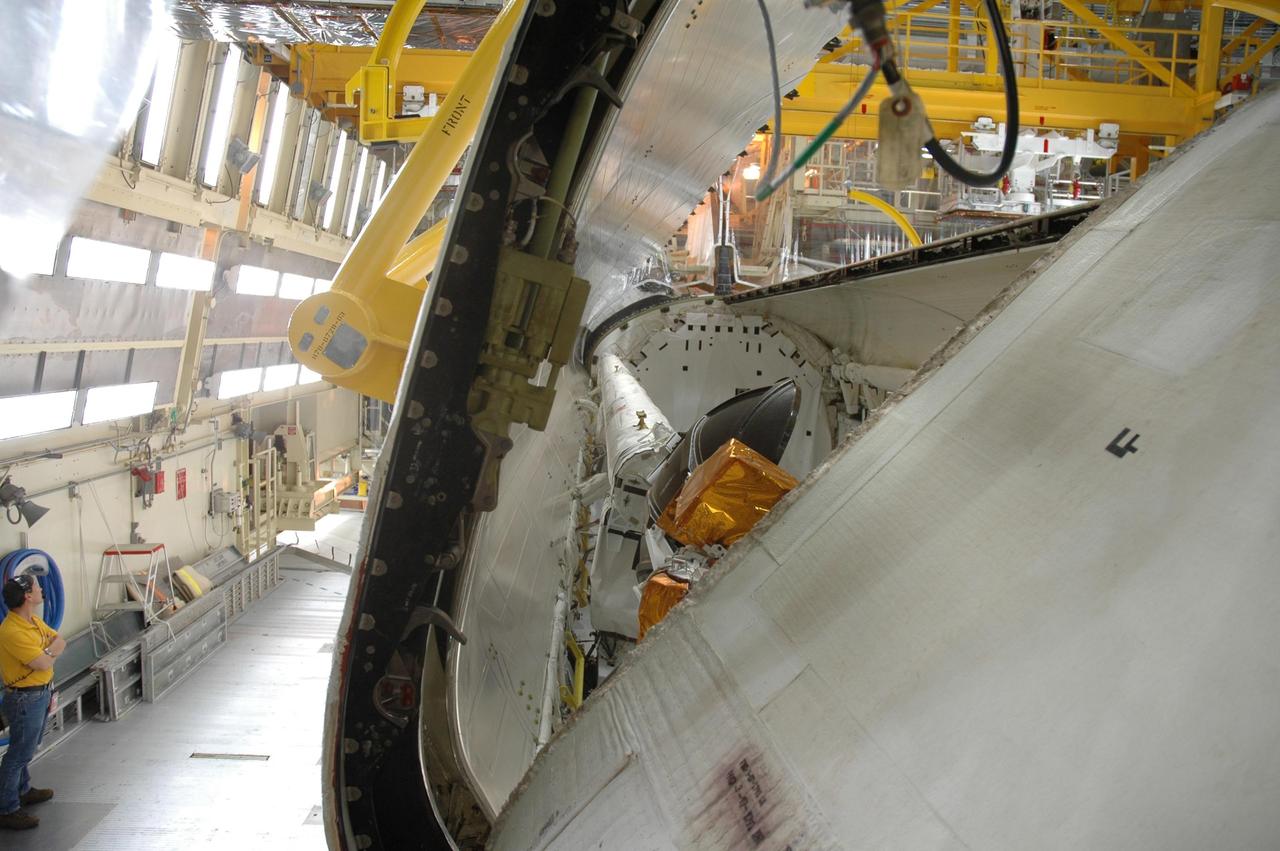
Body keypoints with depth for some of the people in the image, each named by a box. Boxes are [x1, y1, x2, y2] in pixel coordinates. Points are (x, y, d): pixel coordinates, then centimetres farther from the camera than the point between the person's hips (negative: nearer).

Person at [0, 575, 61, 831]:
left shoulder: (34, 621, 3)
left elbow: (61, 642, 8)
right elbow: (44, 663, -26)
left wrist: (46, 651, -9)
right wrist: (50, 650, -7)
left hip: (40, 694, 9)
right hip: (25, 699, -9)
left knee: (26, 747, 24)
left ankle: (23, 791, 40)